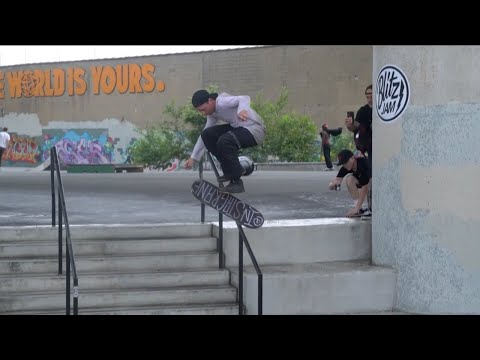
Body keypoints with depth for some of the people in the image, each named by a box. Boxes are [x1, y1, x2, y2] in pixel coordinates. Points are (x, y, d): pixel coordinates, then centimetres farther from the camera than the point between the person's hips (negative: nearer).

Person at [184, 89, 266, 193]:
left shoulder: (223, 102, -21)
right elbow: (204, 136, 16)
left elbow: (244, 98, -38)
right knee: (207, 134, -3)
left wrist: (241, 110, -60)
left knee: (224, 141, -32)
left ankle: (236, 182, -18)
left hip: (254, 130, -9)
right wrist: (193, 157, 14)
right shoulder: (212, 113, 7)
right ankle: (230, 169, 5)